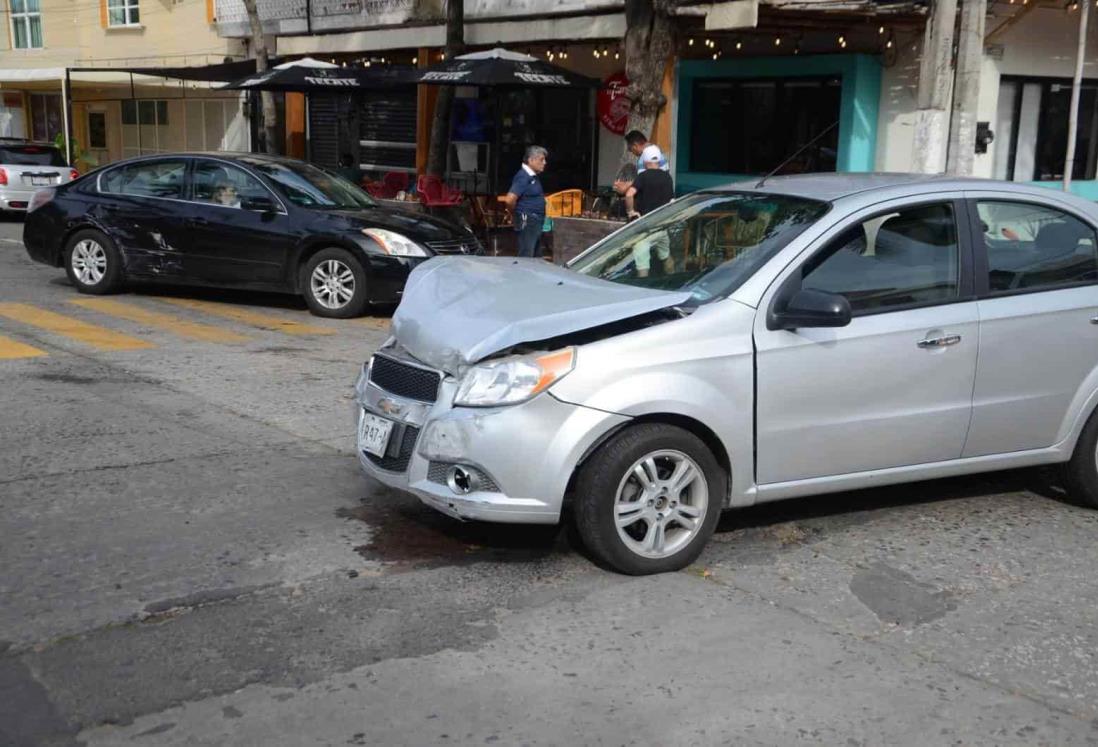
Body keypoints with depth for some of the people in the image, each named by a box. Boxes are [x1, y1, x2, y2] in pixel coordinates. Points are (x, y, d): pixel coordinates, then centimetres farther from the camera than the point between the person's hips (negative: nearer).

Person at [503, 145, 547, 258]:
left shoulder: (534, 176, 12)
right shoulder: (523, 177, -17)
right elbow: (510, 199, -26)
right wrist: (517, 212, -9)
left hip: (536, 222, 10)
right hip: (527, 222, -10)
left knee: (536, 257, 15)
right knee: (526, 257, -9)